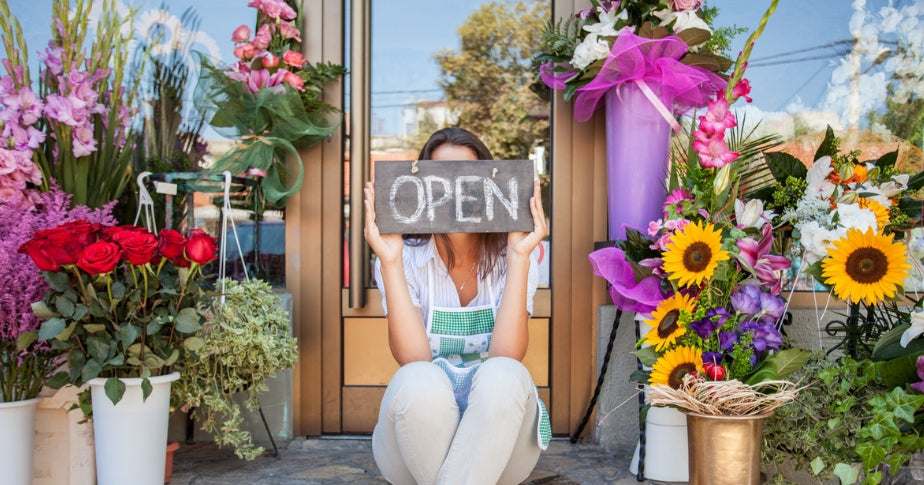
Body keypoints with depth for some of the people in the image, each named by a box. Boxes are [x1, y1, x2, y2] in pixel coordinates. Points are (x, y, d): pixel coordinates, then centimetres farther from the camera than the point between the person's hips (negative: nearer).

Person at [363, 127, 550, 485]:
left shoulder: (511, 259, -2)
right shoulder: (405, 259, -3)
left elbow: (506, 357, -18)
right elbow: (413, 359, -18)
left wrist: (519, 256, -22)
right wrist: (390, 262, -23)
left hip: (498, 449, 0)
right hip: (417, 451, 0)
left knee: (502, 375, -32)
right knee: (419, 382, -33)